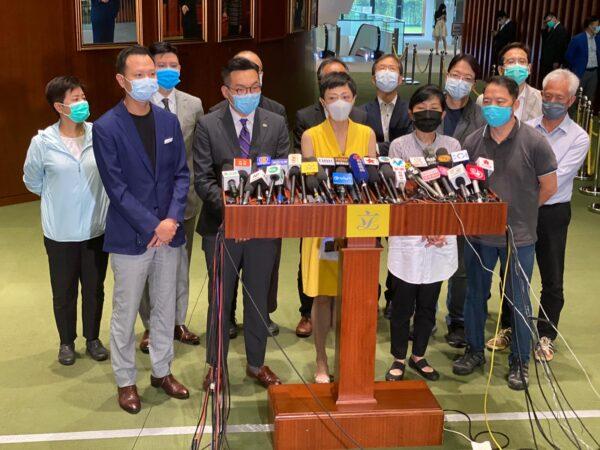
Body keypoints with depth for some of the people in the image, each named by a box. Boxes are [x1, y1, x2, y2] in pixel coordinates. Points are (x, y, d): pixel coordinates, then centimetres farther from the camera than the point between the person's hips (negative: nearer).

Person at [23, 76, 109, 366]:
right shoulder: (42, 143, -11)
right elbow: (32, 181, 6)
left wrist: (92, 197, 7)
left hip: (96, 228, 1)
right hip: (60, 232, -1)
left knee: (94, 289, 15)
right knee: (64, 292, 13)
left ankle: (92, 338, 36)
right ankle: (67, 342, 34)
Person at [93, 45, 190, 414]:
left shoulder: (169, 121, 4)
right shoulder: (106, 128, -10)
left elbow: (182, 174, 4)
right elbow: (115, 186, -13)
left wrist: (172, 219, -11)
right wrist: (153, 225, -16)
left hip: (169, 232, 4)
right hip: (130, 237, -4)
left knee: (165, 307, 15)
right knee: (126, 313, 7)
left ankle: (162, 371, 32)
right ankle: (126, 380, 24)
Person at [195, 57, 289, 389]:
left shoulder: (276, 124, 1)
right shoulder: (208, 126, -5)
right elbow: (202, 179, -8)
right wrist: (229, 207, -23)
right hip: (221, 225, -1)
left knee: (258, 298, 14)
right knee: (220, 299, 11)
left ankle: (256, 364, 31)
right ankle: (215, 366, 28)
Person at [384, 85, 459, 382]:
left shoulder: (453, 146, 5)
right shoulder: (399, 146, -2)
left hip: (441, 240, 2)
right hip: (407, 237, -2)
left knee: (428, 304, 13)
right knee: (402, 304, 5)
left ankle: (419, 356, 29)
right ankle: (399, 359, 21)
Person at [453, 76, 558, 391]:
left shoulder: (534, 143, -12)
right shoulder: (473, 142, -2)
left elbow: (548, 187, -3)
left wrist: (519, 212, 5)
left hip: (519, 237, -3)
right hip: (479, 233, 3)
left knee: (518, 301, 7)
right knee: (475, 294, 15)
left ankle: (520, 361, 23)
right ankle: (474, 351, 33)